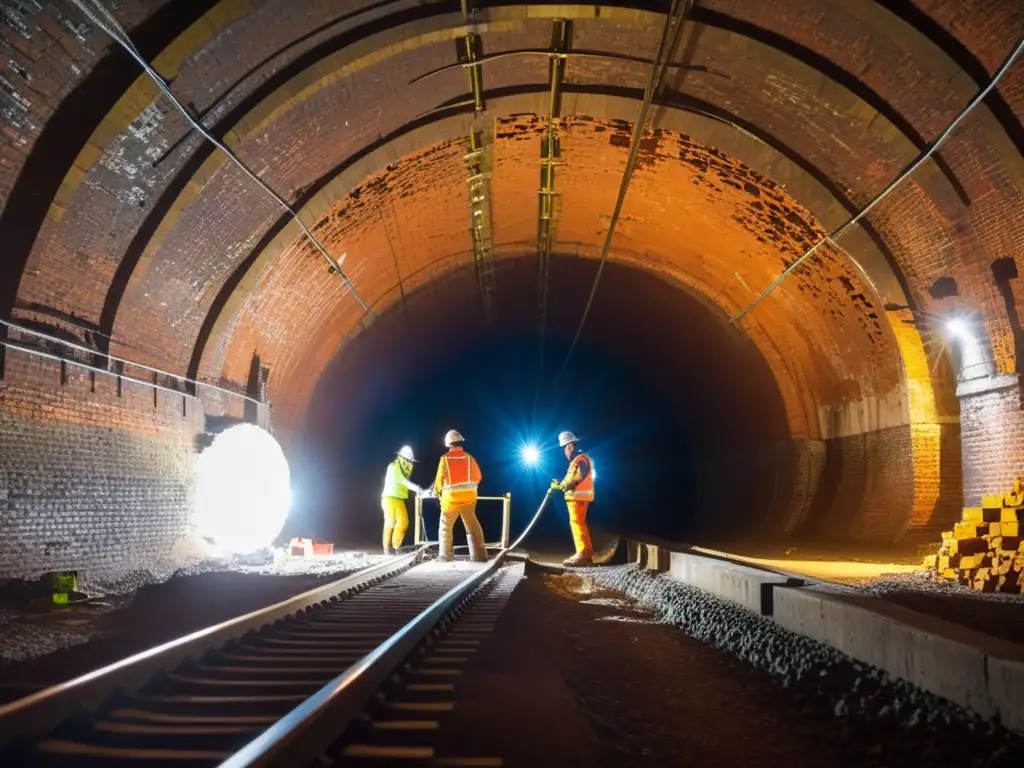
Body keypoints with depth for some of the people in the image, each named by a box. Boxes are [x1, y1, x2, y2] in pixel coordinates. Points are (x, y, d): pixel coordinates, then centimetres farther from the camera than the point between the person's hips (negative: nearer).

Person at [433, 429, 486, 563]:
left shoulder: (445, 459, -6)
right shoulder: (469, 457, 1)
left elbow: (440, 478, -3)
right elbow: (478, 477, 9)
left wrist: (437, 491, 17)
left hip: (451, 497, -2)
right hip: (468, 497, 2)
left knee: (445, 527, 12)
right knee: (473, 527, 7)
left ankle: (445, 556, 11)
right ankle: (479, 556, 4)